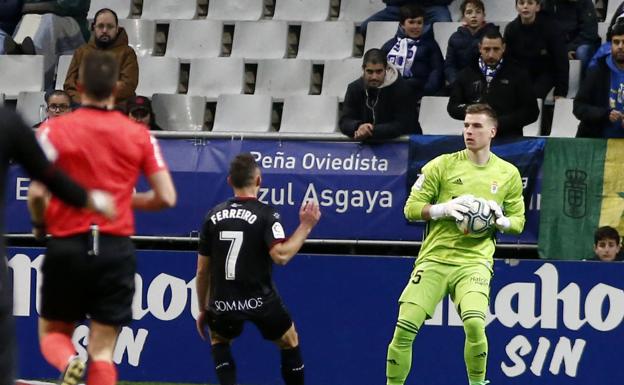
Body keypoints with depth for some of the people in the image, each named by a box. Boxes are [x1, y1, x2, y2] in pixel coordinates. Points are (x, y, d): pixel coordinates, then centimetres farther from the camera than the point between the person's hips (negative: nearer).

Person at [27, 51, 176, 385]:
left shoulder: (54, 129, -4)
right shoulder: (139, 135, 3)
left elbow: (36, 194, -12)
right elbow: (166, 197, 0)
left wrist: (40, 223, 9)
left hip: (67, 247, -1)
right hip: (116, 250, 1)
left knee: (52, 333, 17)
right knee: (103, 352, 5)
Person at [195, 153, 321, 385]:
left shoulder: (214, 216, 5)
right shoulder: (266, 214, -8)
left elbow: (202, 271, 8)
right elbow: (281, 255, -23)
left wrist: (203, 309, 19)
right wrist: (305, 226, -12)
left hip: (223, 305, 2)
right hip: (260, 302, -2)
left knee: (218, 339, 30)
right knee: (290, 341, 21)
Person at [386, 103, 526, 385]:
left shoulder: (508, 174, 8)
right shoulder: (442, 165, 3)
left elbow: (518, 221, 16)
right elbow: (411, 208, 4)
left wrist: (501, 221, -7)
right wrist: (444, 209, -13)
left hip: (474, 261, -1)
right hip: (434, 258, 1)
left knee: (474, 324, -25)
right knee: (405, 327, -11)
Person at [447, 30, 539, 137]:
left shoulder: (518, 75, 8)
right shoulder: (466, 75, 15)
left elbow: (531, 112, 4)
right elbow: (452, 107, 17)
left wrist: (500, 123, -8)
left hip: (508, 137, -2)